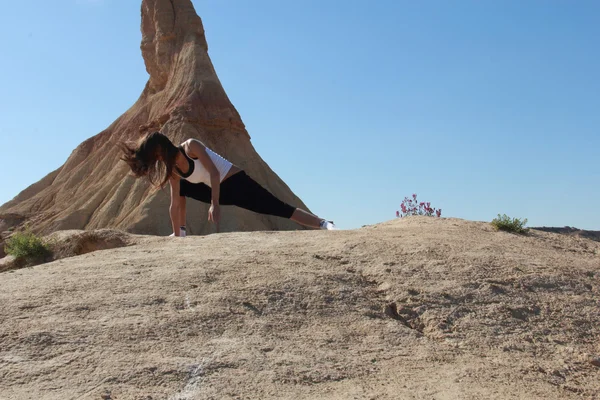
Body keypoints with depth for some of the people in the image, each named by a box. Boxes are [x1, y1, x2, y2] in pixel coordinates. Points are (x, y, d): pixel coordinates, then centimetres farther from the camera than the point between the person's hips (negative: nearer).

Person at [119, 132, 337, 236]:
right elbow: (175, 205, 2)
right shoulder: (171, 169, 4)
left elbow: (214, 172, -24)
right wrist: (176, 235, 0)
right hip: (219, 191, 7)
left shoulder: (191, 146, -18)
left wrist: (214, 206, -29)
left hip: (236, 182, -7)